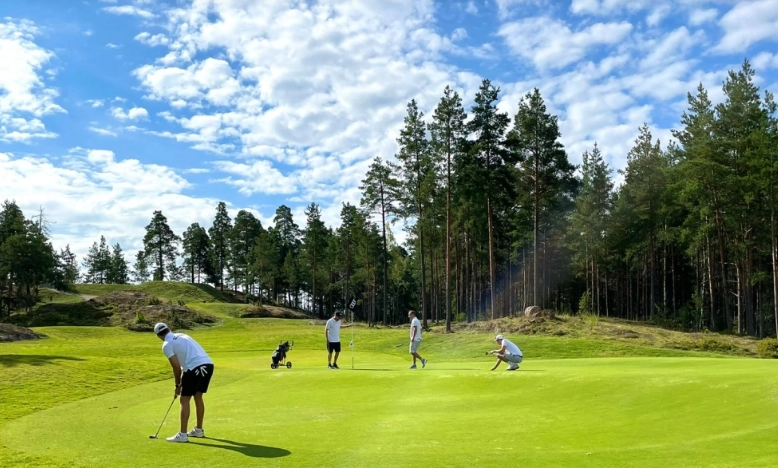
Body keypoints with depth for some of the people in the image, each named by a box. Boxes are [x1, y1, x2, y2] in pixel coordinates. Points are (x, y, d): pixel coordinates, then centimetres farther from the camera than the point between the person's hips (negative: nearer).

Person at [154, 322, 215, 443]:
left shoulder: (166, 345, 3)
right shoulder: (182, 335, 25)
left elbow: (176, 367, -2)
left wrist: (178, 385, 11)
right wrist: (183, 378, 30)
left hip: (194, 368, -8)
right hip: (208, 364, 8)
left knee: (184, 400, 3)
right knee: (198, 397, 21)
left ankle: (182, 434, 3)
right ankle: (199, 430, 30)